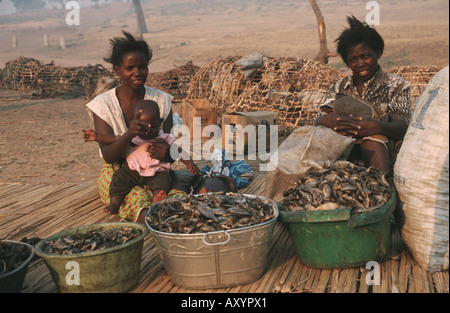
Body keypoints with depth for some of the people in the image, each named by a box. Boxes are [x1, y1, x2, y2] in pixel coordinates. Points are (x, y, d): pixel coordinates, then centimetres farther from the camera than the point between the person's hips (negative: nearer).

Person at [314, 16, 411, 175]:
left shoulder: (397, 86, 12)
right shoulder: (338, 88, 21)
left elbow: (402, 128, -4)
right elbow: (318, 120, 6)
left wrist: (378, 126, -29)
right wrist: (326, 120, -22)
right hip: (339, 151, 3)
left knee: (372, 135, -35)